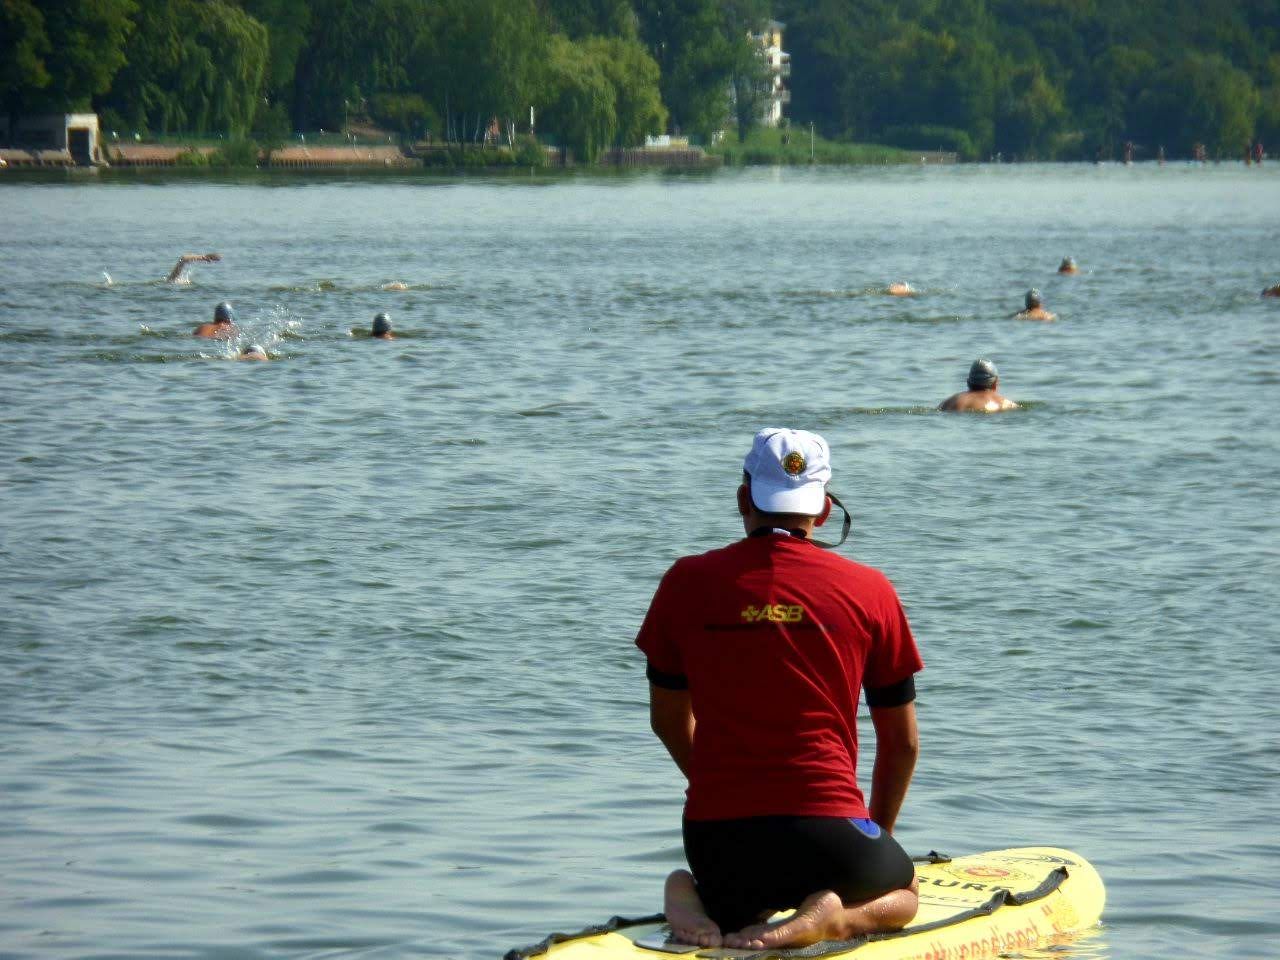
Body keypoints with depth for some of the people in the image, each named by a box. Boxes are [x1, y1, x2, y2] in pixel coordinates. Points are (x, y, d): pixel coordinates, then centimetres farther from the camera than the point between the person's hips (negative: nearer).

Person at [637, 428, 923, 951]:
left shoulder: (686, 583, 3)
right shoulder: (869, 591, 1)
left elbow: (670, 721, 15)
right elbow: (902, 741, 10)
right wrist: (877, 832, 28)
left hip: (715, 835, 2)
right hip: (827, 828, -2)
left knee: (740, 903, 37)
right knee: (902, 892, 30)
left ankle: (691, 894, 0)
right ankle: (832, 917, -5)